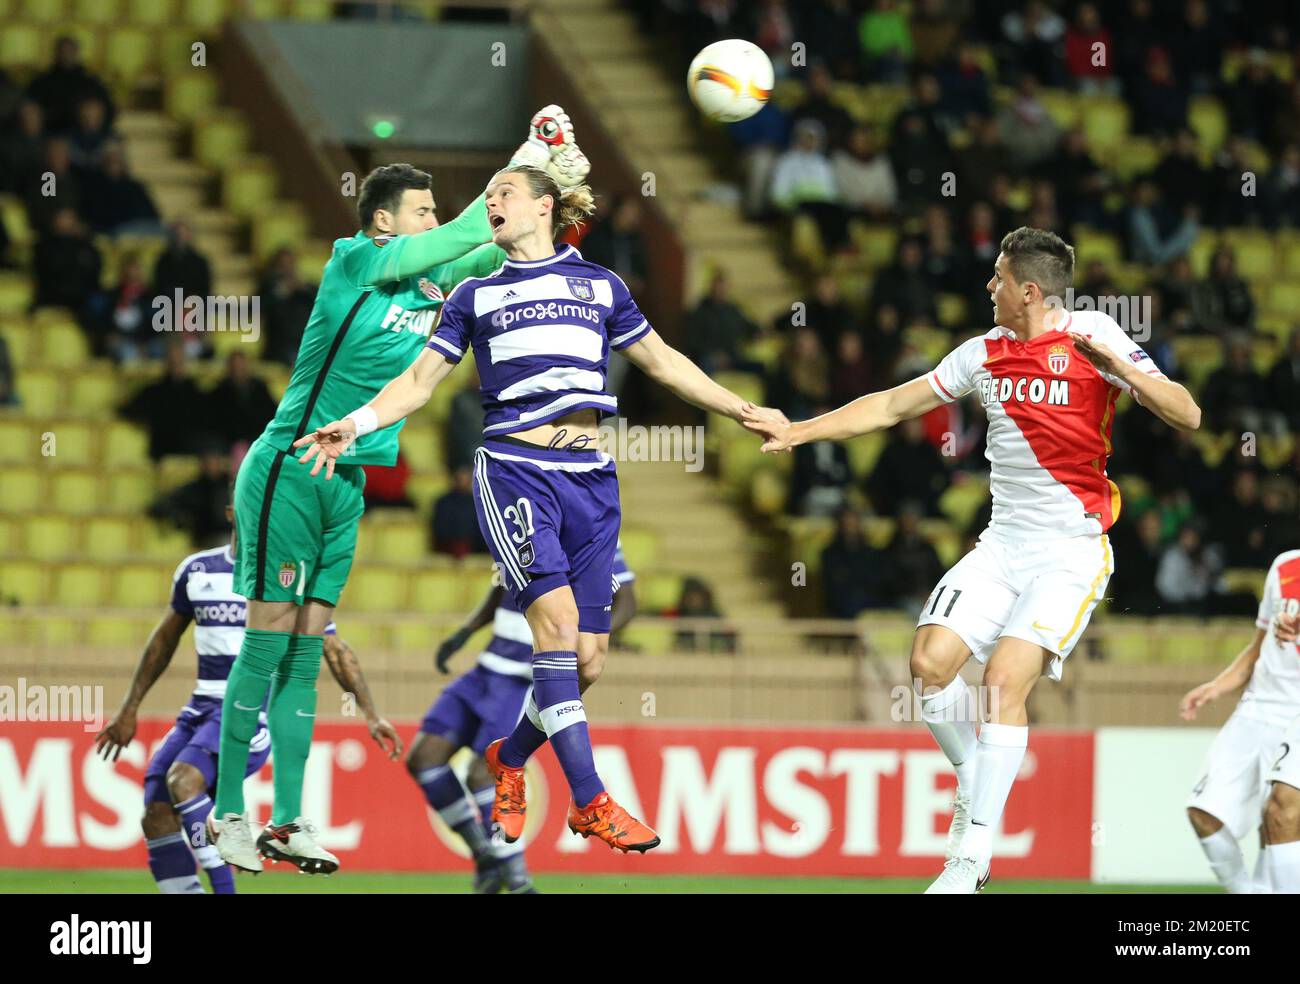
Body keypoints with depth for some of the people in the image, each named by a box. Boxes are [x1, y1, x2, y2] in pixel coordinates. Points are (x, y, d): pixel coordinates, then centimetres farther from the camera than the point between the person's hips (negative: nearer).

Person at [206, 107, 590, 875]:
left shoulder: (426, 282, 10)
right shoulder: (355, 262, -10)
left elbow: (492, 251, 6)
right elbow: (458, 240, -17)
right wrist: (523, 168, -15)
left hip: (347, 485, 7)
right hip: (288, 473, -7)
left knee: (306, 653, 6)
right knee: (268, 642, -6)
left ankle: (288, 822, 6)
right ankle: (228, 812, -1)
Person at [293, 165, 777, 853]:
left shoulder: (599, 286, 16)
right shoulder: (476, 295, 14)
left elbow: (663, 363, 23)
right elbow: (421, 379, 13)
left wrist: (745, 412, 21)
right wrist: (355, 424, -2)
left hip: (589, 475, 2)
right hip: (513, 468, -2)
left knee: (588, 653, -3)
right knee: (556, 615, -21)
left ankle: (510, 757, 25)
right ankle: (589, 799, -18)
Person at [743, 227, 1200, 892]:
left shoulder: (1092, 336, -8)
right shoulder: (985, 352, 8)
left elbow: (1186, 416, -14)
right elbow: (892, 406, 18)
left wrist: (1117, 365, -28)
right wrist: (798, 431, 16)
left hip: (1072, 550, -6)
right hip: (1002, 544, 6)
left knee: (1005, 679, -19)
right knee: (929, 662, -9)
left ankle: (971, 857, -16)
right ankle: (977, 783, 17)